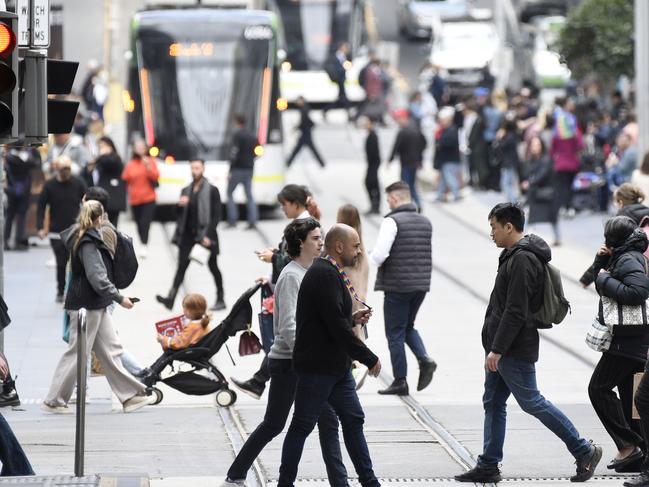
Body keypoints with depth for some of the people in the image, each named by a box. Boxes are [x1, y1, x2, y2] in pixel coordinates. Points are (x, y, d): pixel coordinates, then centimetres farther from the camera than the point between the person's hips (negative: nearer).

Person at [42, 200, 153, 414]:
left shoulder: (83, 238, 11)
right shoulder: (88, 243, -18)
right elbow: (98, 278, -22)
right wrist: (119, 298, -17)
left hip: (97, 306, 10)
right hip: (86, 305, -10)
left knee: (111, 349, 9)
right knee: (77, 352, -2)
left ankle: (130, 396, 11)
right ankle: (53, 400, 6)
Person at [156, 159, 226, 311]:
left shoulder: (212, 191, -4)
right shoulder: (186, 191, 12)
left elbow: (216, 215, -8)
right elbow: (180, 215, 16)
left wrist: (208, 235, -16)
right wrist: (180, 205, -6)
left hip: (205, 234, -4)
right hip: (188, 234, 4)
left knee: (213, 267, 7)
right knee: (181, 266, -5)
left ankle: (220, 300, 19)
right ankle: (170, 299, -14)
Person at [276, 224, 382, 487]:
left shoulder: (329, 273, 15)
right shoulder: (325, 275, -18)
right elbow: (336, 326, -23)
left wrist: (352, 319, 10)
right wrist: (370, 358, -17)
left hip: (336, 367, 10)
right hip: (317, 366, -10)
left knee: (353, 420, 11)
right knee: (302, 426, -2)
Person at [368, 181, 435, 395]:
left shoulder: (392, 221, -12)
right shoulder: (425, 222, 10)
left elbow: (379, 254, -18)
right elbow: (428, 255, 12)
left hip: (397, 286, -7)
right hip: (421, 285, 7)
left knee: (395, 332, 3)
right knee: (408, 326, 21)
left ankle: (400, 381, 5)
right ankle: (425, 360, -2)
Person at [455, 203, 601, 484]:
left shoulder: (522, 260, -19)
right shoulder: (514, 255, 14)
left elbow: (515, 311, -24)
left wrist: (497, 349, -23)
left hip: (515, 351, -10)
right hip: (501, 349, 10)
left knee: (531, 402, -3)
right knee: (493, 403, 10)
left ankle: (584, 452, 4)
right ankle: (488, 466, 13)